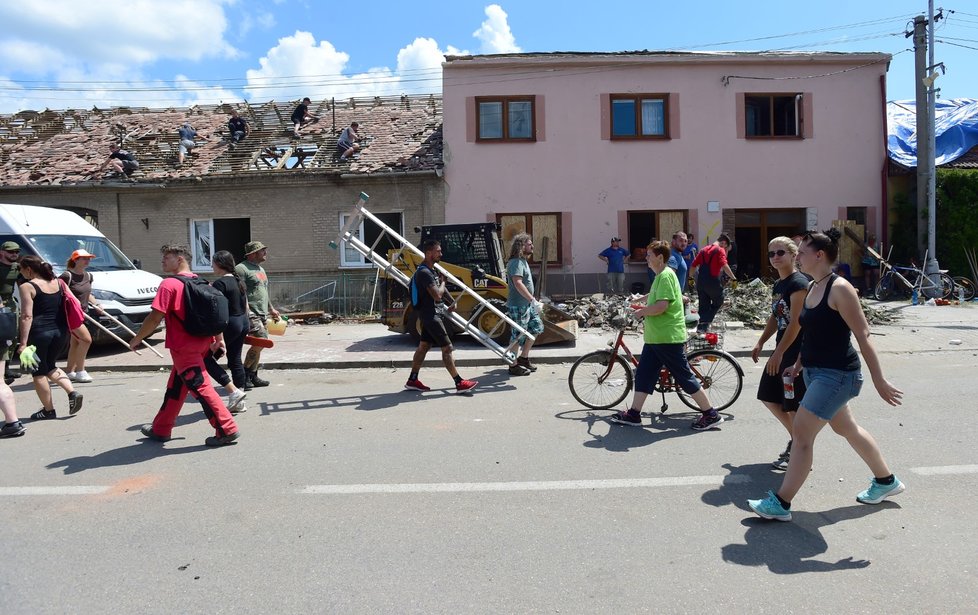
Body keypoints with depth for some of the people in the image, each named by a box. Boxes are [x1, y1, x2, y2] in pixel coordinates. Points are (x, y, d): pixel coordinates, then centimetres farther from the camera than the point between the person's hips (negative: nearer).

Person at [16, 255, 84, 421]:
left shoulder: (27, 287, -9)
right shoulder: (58, 282, 8)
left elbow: (27, 316, -15)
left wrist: (23, 343, -15)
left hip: (39, 333, -6)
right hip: (60, 331, 6)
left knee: (38, 372, 10)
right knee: (49, 366, 24)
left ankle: (48, 410, 16)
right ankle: (72, 392, 4)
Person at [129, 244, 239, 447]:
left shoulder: (169, 284, -14)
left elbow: (155, 318, -17)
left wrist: (137, 339, -3)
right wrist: (219, 338, 21)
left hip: (184, 347, -8)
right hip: (202, 343, 8)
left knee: (200, 387, -5)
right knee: (175, 386, 19)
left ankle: (227, 430, -6)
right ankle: (161, 429, 32)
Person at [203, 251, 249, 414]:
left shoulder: (220, 283, -14)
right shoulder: (239, 281, 12)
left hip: (229, 325, -9)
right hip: (243, 323, 9)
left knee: (207, 358, 1)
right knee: (235, 360, 12)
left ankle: (234, 392, -6)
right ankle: (239, 403, 15)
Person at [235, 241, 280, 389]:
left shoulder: (261, 269, 21)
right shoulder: (241, 269, -10)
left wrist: (271, 309, 28)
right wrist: (245, 312, -25)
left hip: (262, 314, 10)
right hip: (251, 314, -10)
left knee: (258, 346, 10)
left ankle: (252, 376, 18)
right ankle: (244, 375, -4)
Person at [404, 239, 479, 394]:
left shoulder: (431, 270, 14)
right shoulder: (424, 273, -20)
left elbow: (442, 289, 23)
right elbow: (437, 295, -26)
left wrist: (452, 301, 8)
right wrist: (442, 282, -7)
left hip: (431, 315, 10)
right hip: (431, 315, -10)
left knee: (423, 346, 13)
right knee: (447, 348, -8)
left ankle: (412, 381, 20)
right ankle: (459, 383, -6)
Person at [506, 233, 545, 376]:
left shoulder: (523, 261, 14)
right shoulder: (516, 262, -18)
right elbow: (518, 284, -30)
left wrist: (533, 301, 21)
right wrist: (534, 300, -32)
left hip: (528, 304, 10)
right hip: (518, 306, -10)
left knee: (536, 328, 16)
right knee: (518, 336, -1)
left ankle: (523, 358, 28)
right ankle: (514, 366, 11)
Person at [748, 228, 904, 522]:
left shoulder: (839, 289, -17)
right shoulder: (812, 288, 8)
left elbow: (863, 335, -17)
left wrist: (879, 381, -16)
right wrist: (799, 364, 17)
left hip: (837, 374, -10)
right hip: (816, 372, 10)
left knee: (801, 432, -10)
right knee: (846, 428, 23)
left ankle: (780, 504, -2)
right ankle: (886, 481, 44)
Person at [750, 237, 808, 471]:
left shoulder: (798, 283, -16)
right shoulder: (777, 285, 12)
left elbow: (795, 323, -21)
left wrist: (778, 353, -23)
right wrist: (760, 343, 15)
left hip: (796, 351, -10)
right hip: (782, 349, 10)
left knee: (794, 405, -1)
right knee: (769, 397, 15)